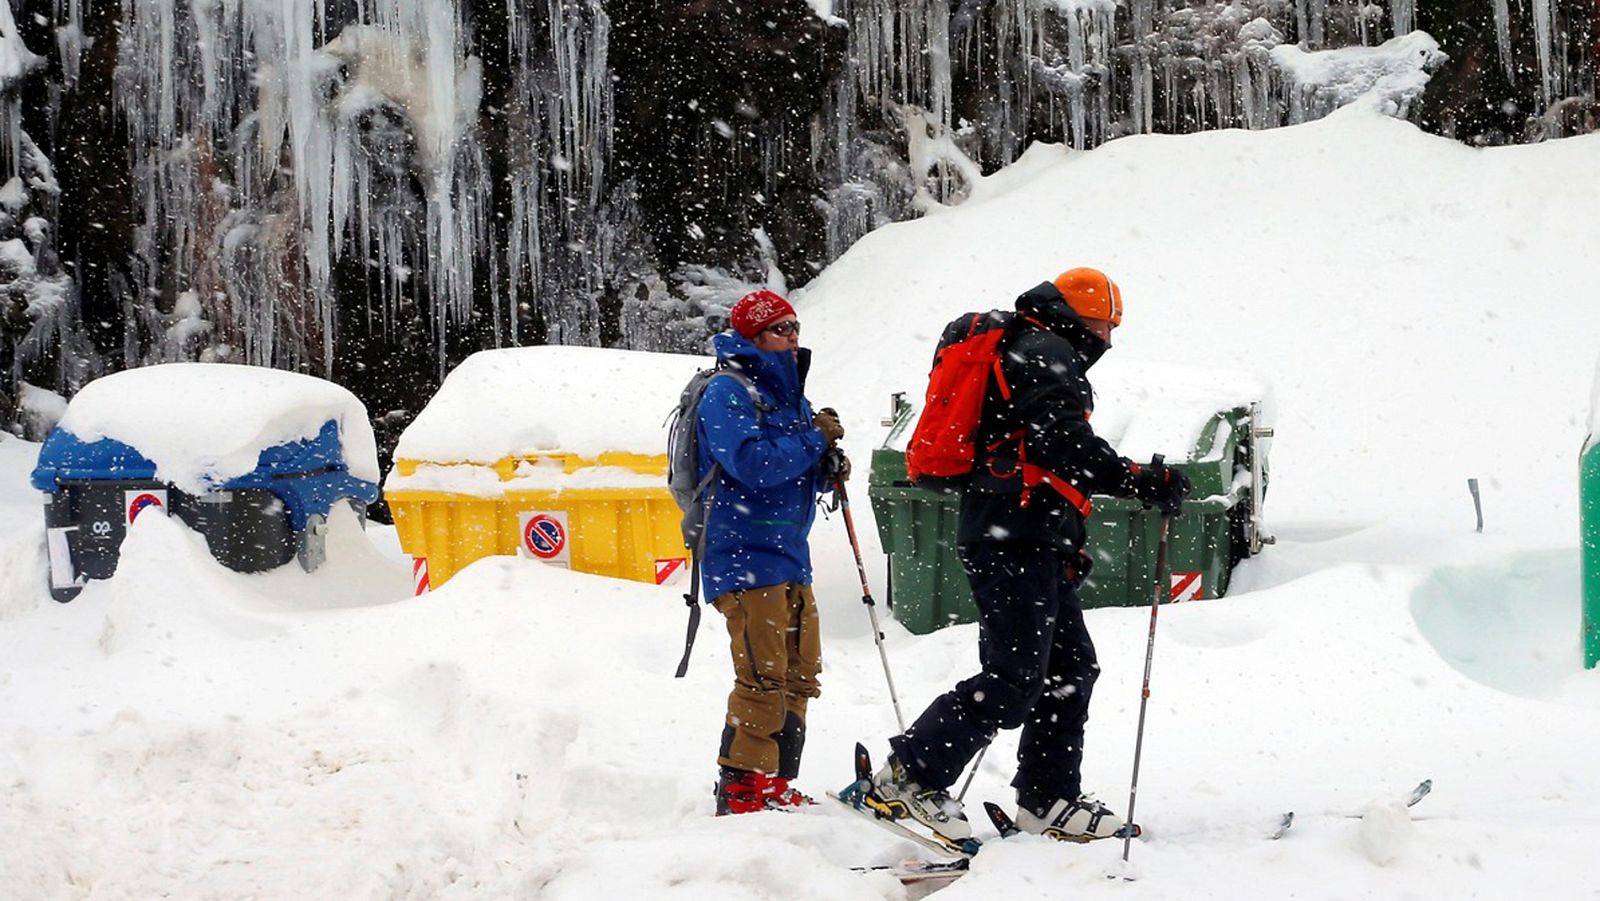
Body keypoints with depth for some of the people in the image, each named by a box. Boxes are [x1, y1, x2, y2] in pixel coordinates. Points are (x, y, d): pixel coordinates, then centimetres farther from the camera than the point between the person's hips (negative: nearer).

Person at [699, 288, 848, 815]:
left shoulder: (788, 396, 19)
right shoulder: (728, 393, -9)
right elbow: (752, 464, -23)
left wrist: (829, 470, 2)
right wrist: (815, 439, -14)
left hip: (790, 559, 9)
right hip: (746, 559, -9)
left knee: (799, 676, 10)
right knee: (763, 678, -14)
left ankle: (774, 787, 18)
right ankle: (740, 792, -9)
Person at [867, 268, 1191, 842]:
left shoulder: (1028, 352, 27)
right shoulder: (1048, 355, -6)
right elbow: (1063, 445, -22)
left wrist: (1066, 545, 28)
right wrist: (1144, 483, -22)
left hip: (1029, 543, 11)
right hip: (1017, 541, -11)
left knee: (1071, 667, 12)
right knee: (1015, 677, -13)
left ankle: (1047, 801, 14)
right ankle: (911, 776, -11)